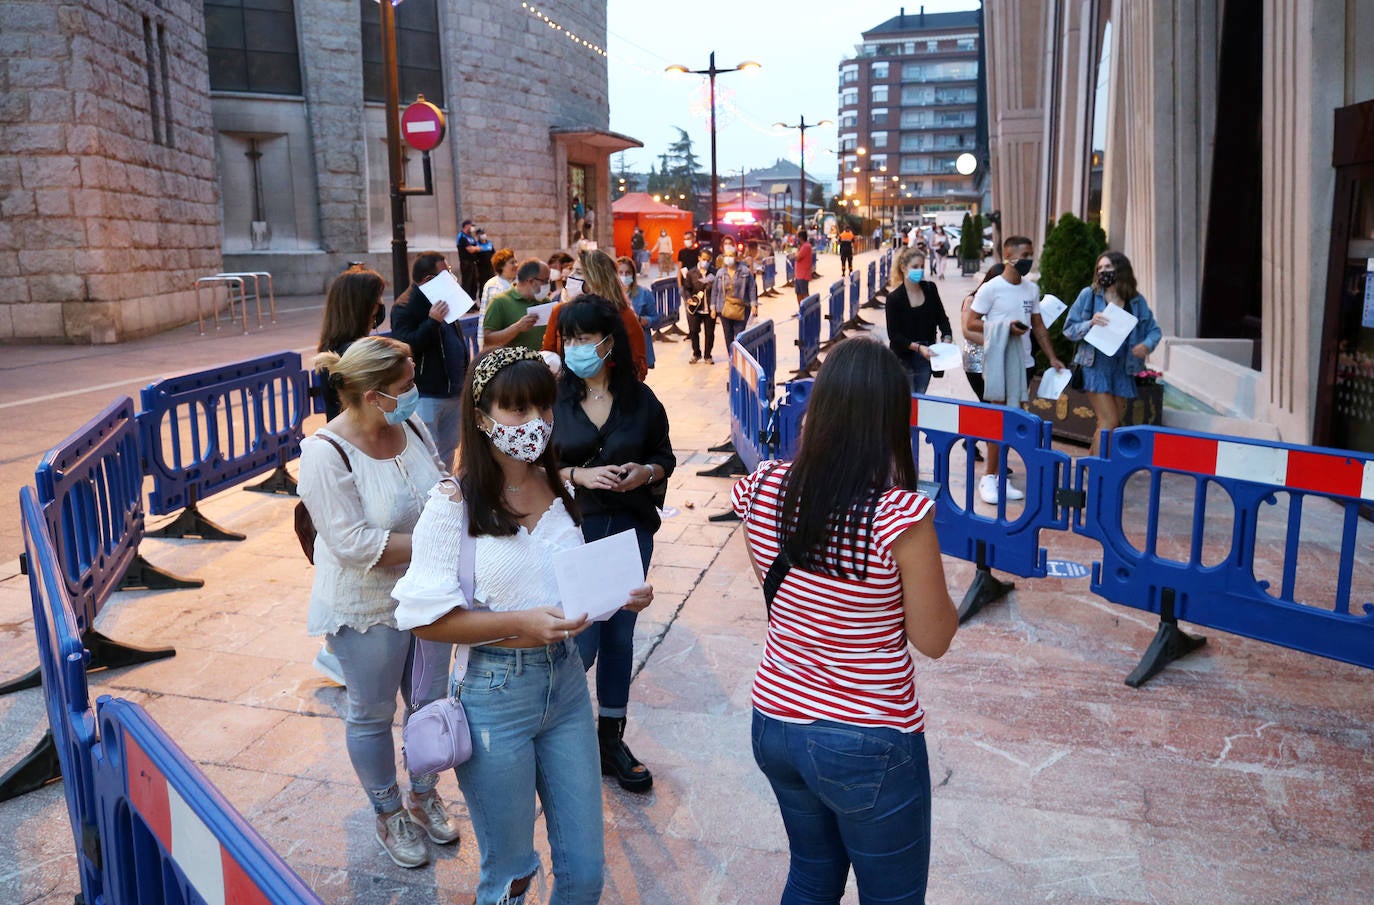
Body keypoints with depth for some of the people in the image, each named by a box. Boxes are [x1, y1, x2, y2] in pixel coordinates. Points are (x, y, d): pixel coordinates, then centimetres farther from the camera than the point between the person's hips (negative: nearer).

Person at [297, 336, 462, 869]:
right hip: (367, 609, -6)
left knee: (429, 702, 20)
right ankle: (389, 814, 38)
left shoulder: (411, 428, -5)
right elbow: (353, 543, -28)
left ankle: (424, 796, 45)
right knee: (373, 715, 14)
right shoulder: (325, 455, -24)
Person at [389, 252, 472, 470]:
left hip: (454, 392, 8)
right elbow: (405, 346, -24)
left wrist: (464, 376, 19)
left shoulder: (443, 299, 14)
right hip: (426, 395, -8)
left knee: (448, 449, 17)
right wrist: (432, 322, -31)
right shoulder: (405, 307, -13)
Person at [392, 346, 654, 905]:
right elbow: (427, 618, -14)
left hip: (566, 683, 5)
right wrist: (521, 624, -24)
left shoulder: (558, 490, 2)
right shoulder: (454, 502, -14)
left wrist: (618, 596, -5)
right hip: (495, 695, -5)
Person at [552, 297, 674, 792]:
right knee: (582, 643, -2)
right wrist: (578, 475, -18)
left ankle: (610, 739, 29)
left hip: (631, 529, 3)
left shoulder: (640, 399, 0)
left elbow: (665, 457, 9)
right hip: (574, 530, -2)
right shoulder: (553, 399, -5)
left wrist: (646, 472, -12)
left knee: (619, 637, 12)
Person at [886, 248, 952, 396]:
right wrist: (918, 347, -26)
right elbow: (894, 335, -13)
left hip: (926, 358, 4)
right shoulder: (894, 298, -13)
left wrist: (947, 338, -13)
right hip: (903, 359, -4)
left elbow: (942, 317, 7)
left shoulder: (930, 289, 0)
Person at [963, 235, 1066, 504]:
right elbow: (970, 323, -8)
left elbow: (1038, 326, 18)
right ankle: (989, 478, 3)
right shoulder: (991, 288, -8)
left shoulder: (1032, 289, 11)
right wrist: (1005, 328, -17)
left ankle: (998, 475, 17)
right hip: (998, 361, -6)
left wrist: (1052, 357, 12)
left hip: (1023, 361, 6)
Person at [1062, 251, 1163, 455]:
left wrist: (1147, 345, -9)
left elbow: (1154, 330, 13)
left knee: (1115, 423, 8)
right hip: (1096, 365, -4)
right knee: (1109, 421, -12)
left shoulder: (1137, 300, 6)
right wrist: (1090, 323, -20)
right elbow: (1069, 329, -2)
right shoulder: (1089, 294, -2)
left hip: (1123, 369, 4)